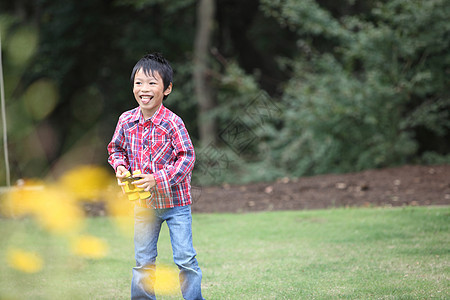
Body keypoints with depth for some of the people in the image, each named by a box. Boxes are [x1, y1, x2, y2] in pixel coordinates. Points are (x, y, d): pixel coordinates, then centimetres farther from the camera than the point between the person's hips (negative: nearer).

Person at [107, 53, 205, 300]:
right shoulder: (126, 121, -2)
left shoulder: (172, 122, -16)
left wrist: (157, 179, -24)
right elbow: (116, 149, 14)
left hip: (175, 201, -4)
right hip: (143, 203, 4)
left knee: (185, 258, -1)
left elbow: (187, 157, -16)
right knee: (143, 260, 11)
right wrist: (120, 168, -7)